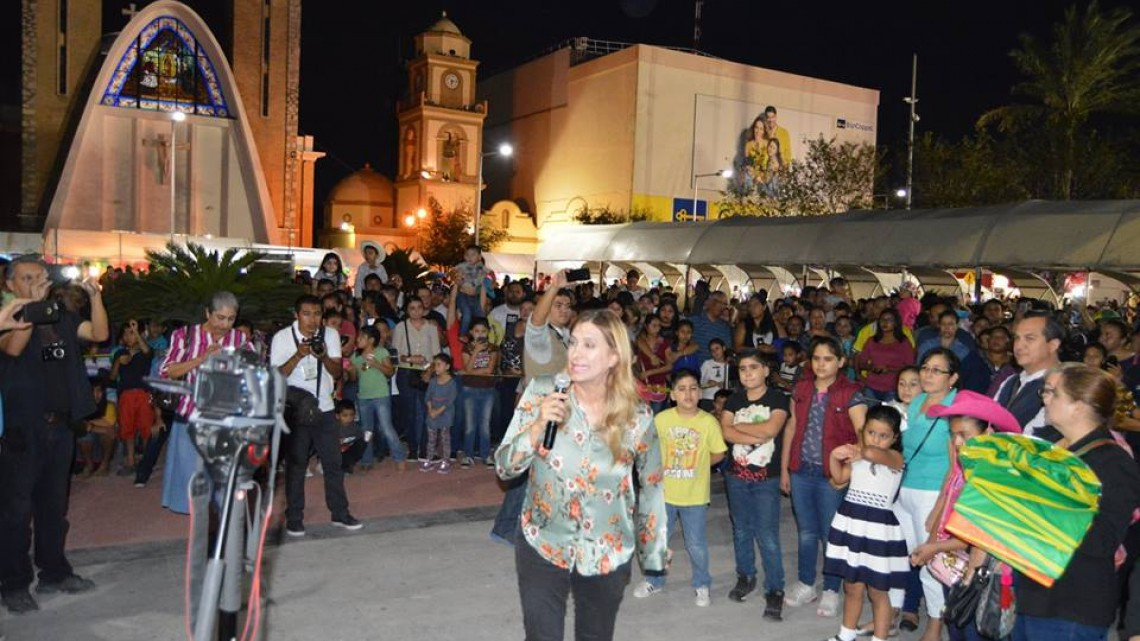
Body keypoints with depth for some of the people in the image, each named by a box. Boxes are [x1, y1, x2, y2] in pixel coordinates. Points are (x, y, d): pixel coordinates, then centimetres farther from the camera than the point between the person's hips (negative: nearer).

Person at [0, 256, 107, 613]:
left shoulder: (61, 316, 8)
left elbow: (99, 334, -1)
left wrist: (95, 296, -11)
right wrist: (32, 305, -28)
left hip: (60, 425, 5)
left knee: (54, 504, 15)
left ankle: (54, 572, 26)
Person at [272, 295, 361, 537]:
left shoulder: (330, 335, 2)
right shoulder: (282, 338, -6)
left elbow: (336, 372, -3)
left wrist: (323, 356, -23)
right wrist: (299, 355, -23)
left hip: (324, 408, 3)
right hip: (295, 409, -3)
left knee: (334, 462, 5)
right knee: (296, 464, 2)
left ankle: (340, 513, 15)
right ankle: (294, 518, 12)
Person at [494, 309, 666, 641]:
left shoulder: (637, 418, -12)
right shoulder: (541, 393, -13)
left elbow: (652, 487, 1)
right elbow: (504, 468, -10)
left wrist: (654, 555, 8)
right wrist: (539, 426, -27)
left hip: (607, 557, 1)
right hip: (542, 548, -1)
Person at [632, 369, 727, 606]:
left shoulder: (708, 422, -12)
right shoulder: (661, 419, -10)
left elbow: (718, 454, 0)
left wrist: (695, 465, -3)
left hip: (695, 496, -1)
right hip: (663, 493, 2)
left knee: (696, 545, 10)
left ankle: (701, 584, 35)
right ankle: (654, 581, 39)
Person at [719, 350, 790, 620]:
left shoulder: (778, 399, -6)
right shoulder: (734, 400, 5)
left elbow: (771, 429, -22)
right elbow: (726, 432, -9)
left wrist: (738, 425, -10)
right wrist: (758, 437, -18)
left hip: (766, 479, -4)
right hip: (736, 476, 4)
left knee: (768, 537, -5)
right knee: (741, 531, 16)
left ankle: (775, 590, 6)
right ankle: (745, 577, 32)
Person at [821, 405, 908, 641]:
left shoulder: (895, 458, -10)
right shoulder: (856, 456, 7)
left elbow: (876, 454, -30)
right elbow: (839, 479, 0)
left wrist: (862, 452, -42)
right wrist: (835, 457, -12)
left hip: (878, 529, -5)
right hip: (851, 525, 5)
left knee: (878, 592, 7)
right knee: (852, 588, 18)